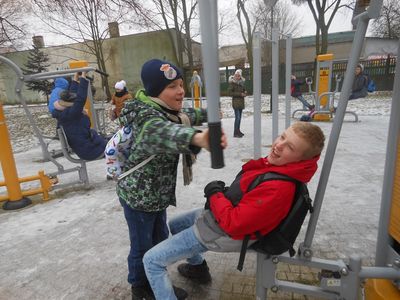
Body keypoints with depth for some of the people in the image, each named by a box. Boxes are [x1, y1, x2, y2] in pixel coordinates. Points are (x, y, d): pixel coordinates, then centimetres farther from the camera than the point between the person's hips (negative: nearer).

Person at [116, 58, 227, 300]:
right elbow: (164, 132, -53)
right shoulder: (147, 116, -29)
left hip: (157, 193, 9)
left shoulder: (168, 111, 1)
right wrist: (198, 138, -73)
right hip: (138, 196, -9)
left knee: (160, 242, 22)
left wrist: (208, 114, 37)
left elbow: (184, 117, 25)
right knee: (142, 247, 11)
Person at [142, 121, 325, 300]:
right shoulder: (278, 164, -6)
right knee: (174, 225, 33)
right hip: (221, 214, 10)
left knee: (152, 261, -3)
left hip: (223, 232, -9)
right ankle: (198, 268, 49)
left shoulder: (278, 188, -34)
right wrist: (222, 192, -1)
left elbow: (233, 224, -31)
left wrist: (214, 194, -17)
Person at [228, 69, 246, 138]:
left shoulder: (242, 82, 14)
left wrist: (245, 92, 3)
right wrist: (240, 94, -16)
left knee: (239, 117, 12)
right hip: (236, 102, -7)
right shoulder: (232, 83, -8)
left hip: (241, 102, 7)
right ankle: (235, 133, -9)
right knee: (237, 117, -12)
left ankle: (238, 130, 23)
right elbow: (230, 92, -13)